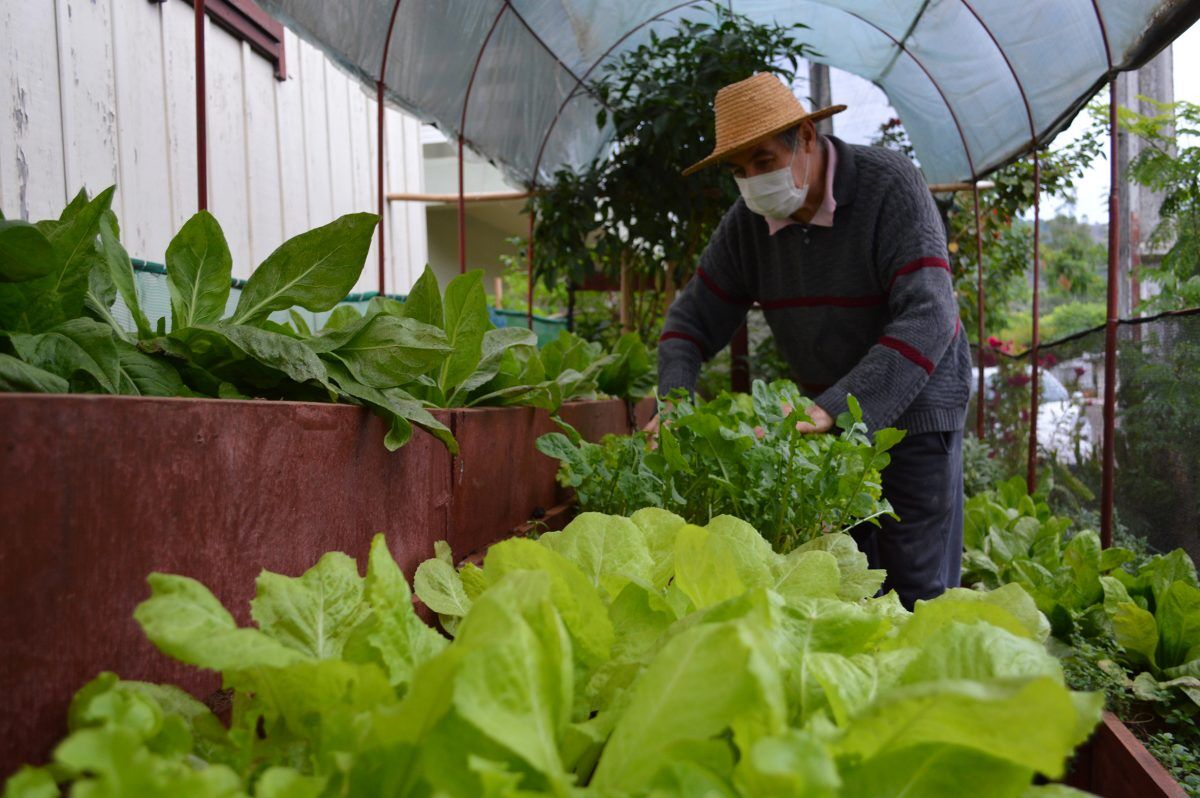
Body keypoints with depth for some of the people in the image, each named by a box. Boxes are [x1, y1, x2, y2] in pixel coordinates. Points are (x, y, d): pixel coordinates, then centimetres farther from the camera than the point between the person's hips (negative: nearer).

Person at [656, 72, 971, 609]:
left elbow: (928, 316, -27)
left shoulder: (890, 185, -18)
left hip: (913, 406, -4)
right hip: (827, 411, 4)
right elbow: (693, 318, 0)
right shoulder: (748, 222, -3)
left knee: (917, 587, -2)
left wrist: (836, 408, -36)